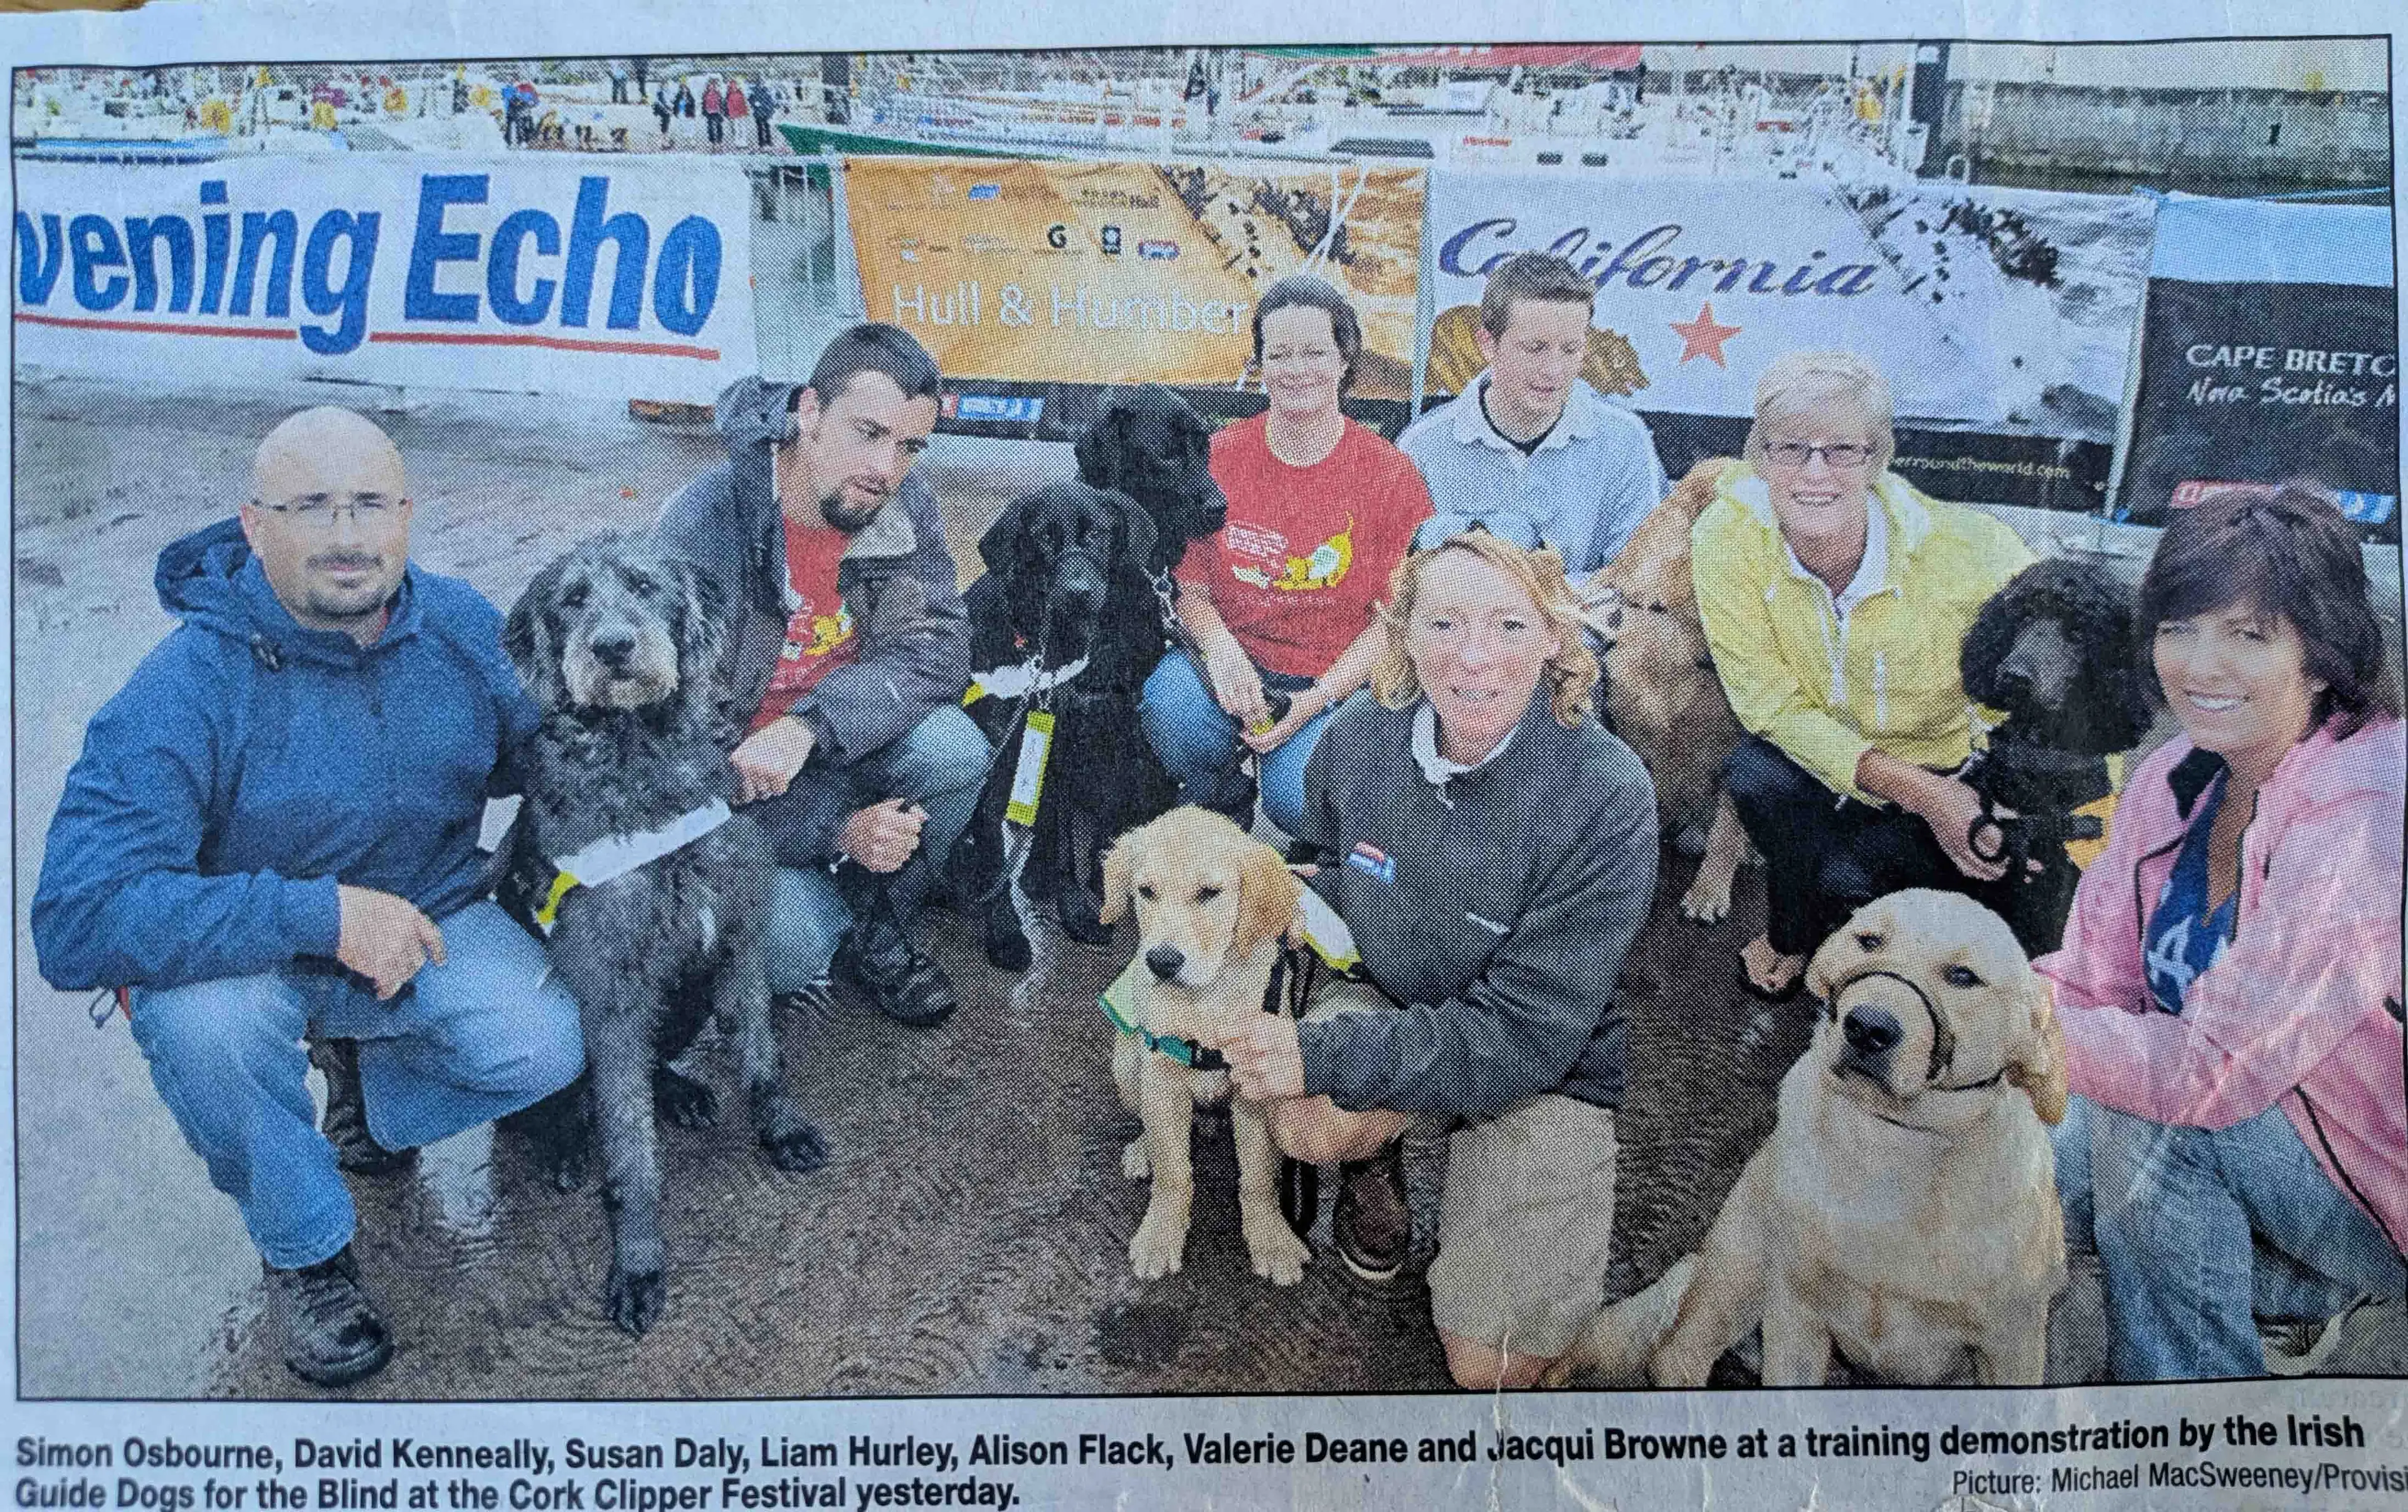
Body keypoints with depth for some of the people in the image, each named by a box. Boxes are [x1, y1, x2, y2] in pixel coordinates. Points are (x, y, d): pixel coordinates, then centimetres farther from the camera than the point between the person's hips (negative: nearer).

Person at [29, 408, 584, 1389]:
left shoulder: (461, 626, -12)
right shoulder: (187, 687, -27)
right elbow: (75, 921, -34)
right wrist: (322, 914, -40)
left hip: (429, 916, 3)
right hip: (238, 950, -3)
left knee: (548, 1047, -21)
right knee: (202, 1017, -36)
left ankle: (368, 1079, 15)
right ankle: (304, 1249, -6)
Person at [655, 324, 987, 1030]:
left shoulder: (902, 503, -10)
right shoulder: (699, 529, -26)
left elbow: (936, 649, -18)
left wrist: (809, 727, -35)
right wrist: (836, 831, -30)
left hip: (838, 748, 5)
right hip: (729, 776, -4)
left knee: (954, 751, -25)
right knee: (798, 948, -27)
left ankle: (876, 938, -1)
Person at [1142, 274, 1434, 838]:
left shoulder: (1390, 475, -4)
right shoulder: (1217, 458, 1)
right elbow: (1187, 586, 4)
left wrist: (1317, 699, -14)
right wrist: (1219, 644, -19)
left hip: (1337, 680, -1)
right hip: (1233, 664, 2)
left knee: (1299, 799, -29)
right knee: (1169, 702, -32)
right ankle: (1221, 809, 2)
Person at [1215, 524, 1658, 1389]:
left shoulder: (1607, 796, -26)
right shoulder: (1360, 735, -13)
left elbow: (1526, 1036, -26)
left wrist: (1325, 1054, -32)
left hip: (1549, 1065, -2)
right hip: (1391, 1006, 3)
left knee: (1492, 1369, -9)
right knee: (1310, 1121, -32)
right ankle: (1378, 1164, 6)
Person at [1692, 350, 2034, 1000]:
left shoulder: (1963, 549, -26)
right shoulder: (1725, 538, -22)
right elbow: (1774, 705, -17)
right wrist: (1918, 791, -26)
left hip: (1961, 768, -1)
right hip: (1817, 753, 2)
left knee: (1849, 877, -26)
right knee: (1757, 775, -30)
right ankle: (1793, 935, 2)